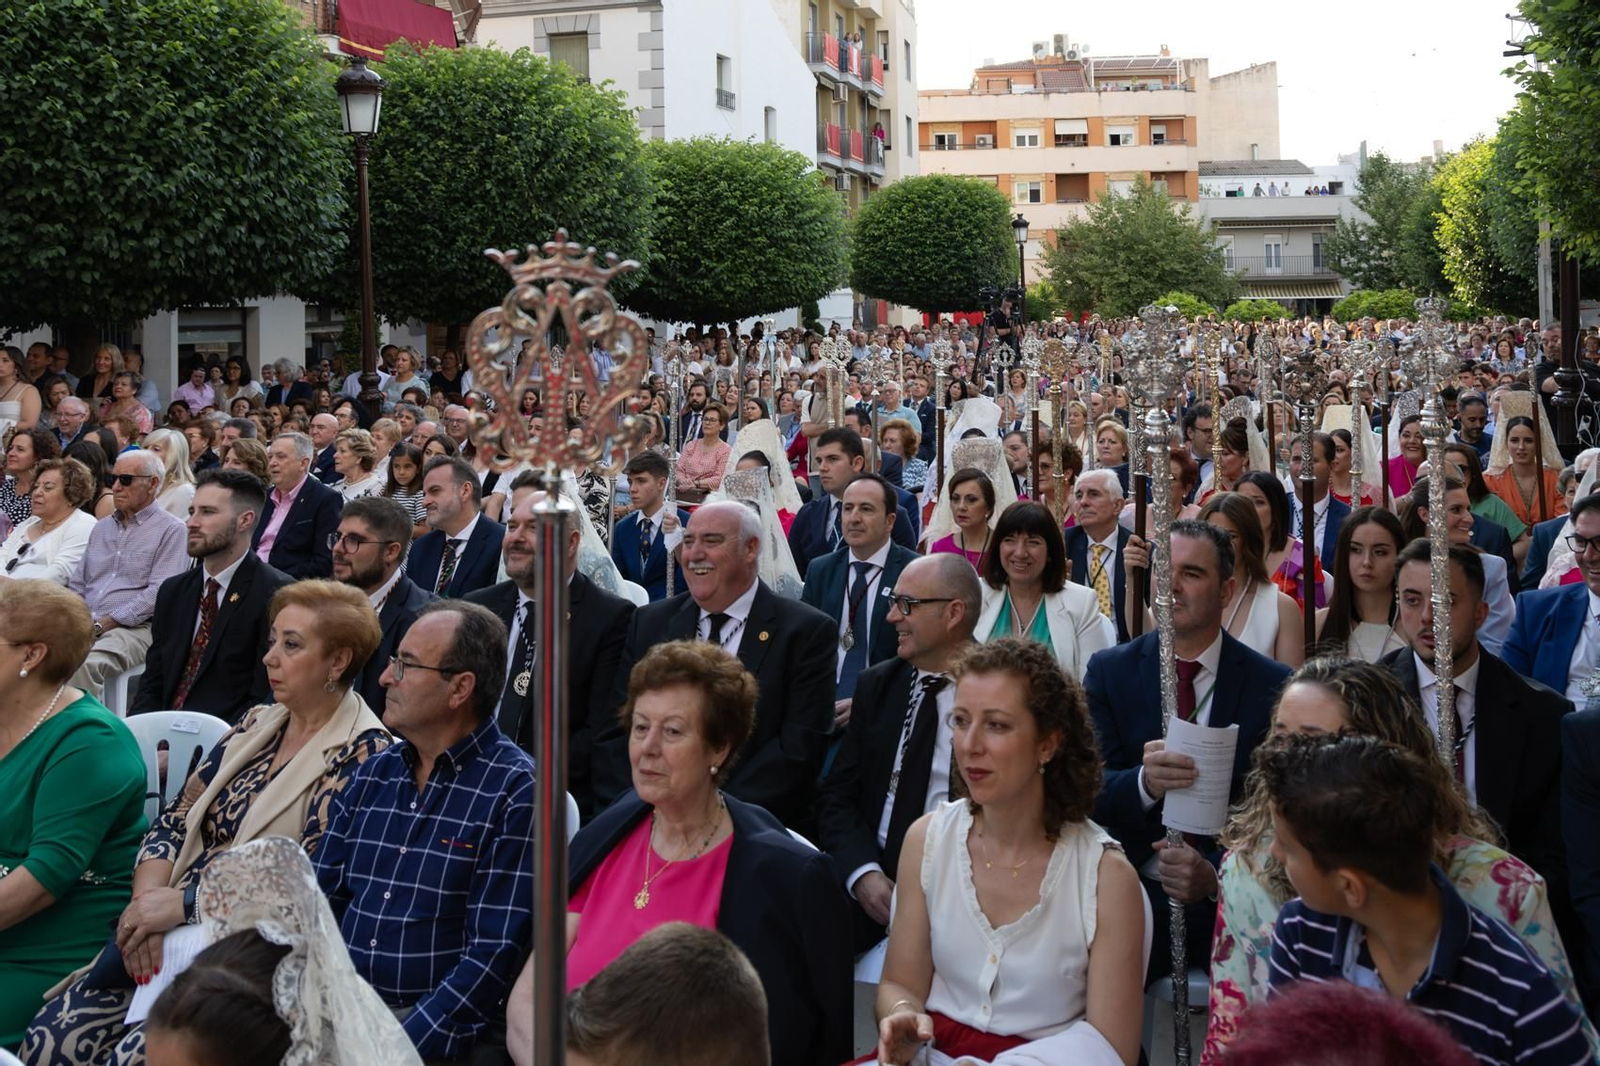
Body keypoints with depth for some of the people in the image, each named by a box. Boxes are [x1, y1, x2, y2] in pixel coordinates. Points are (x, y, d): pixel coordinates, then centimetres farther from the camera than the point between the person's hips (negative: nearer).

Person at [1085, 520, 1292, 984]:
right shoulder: (1110, 670, 5)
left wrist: (1216, 874, -22)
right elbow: (1091, 792, -5)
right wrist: (1143, 783, -28)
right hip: (1133, 894, 1)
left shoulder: (1272, 684, 1)